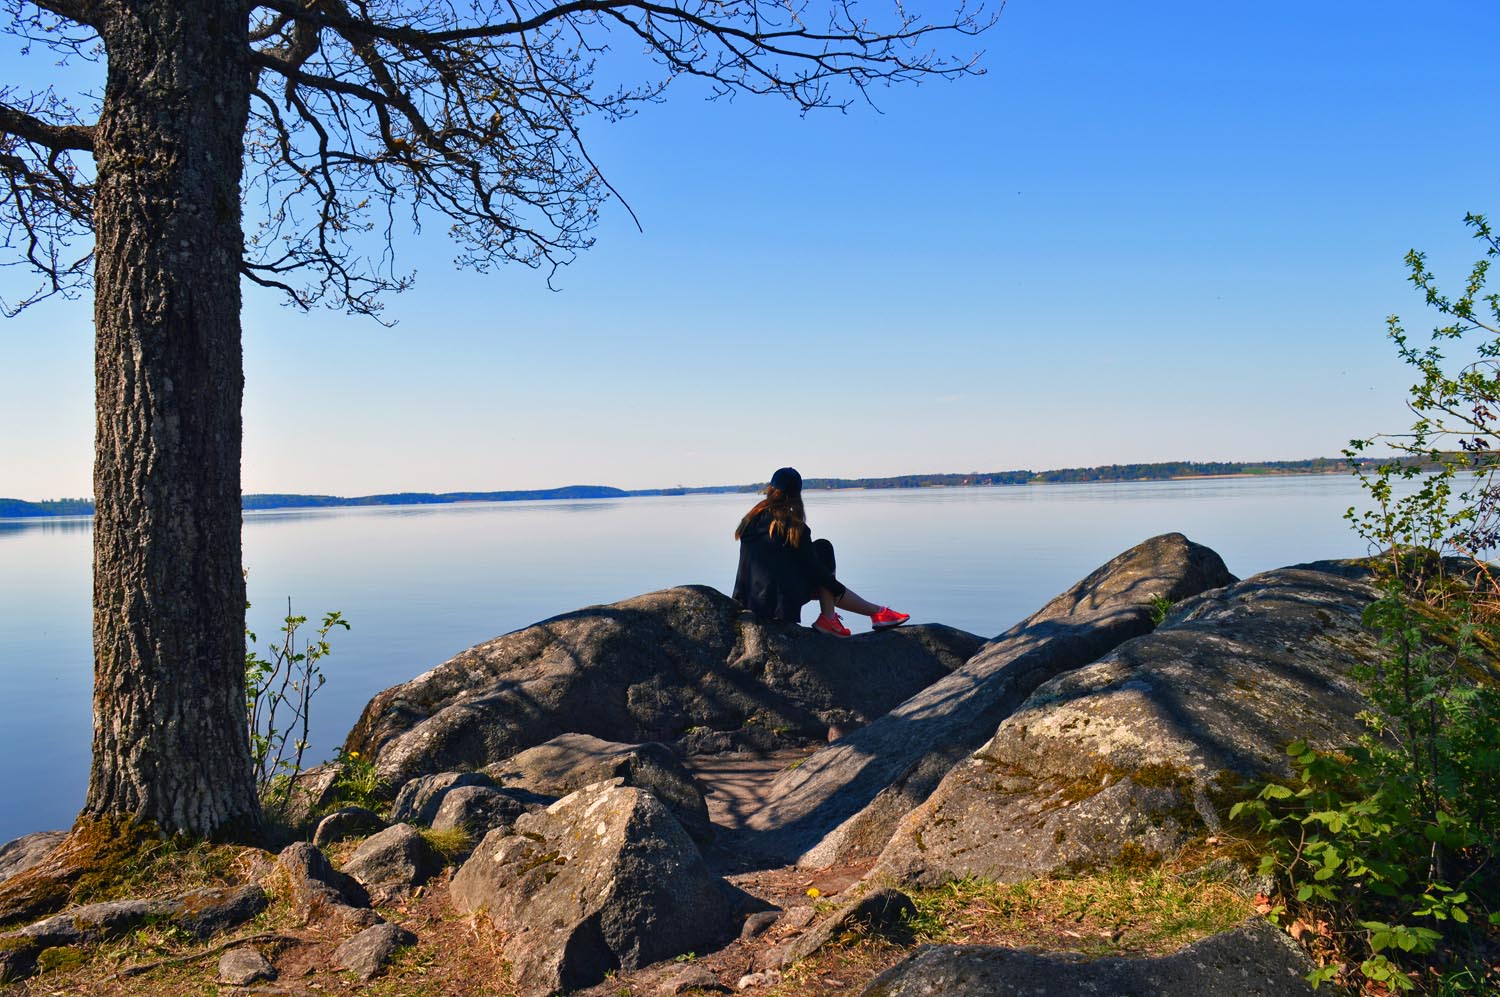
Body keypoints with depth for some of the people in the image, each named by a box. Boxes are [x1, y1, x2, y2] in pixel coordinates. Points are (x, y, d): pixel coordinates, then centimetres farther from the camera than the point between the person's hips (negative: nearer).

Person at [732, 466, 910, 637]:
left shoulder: (751, 519, 9)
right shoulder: (795, 527, -7)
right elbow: (814, 568, -2)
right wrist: (841, 590, 14)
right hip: (782, 603, -6)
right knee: (823, 549, 10)